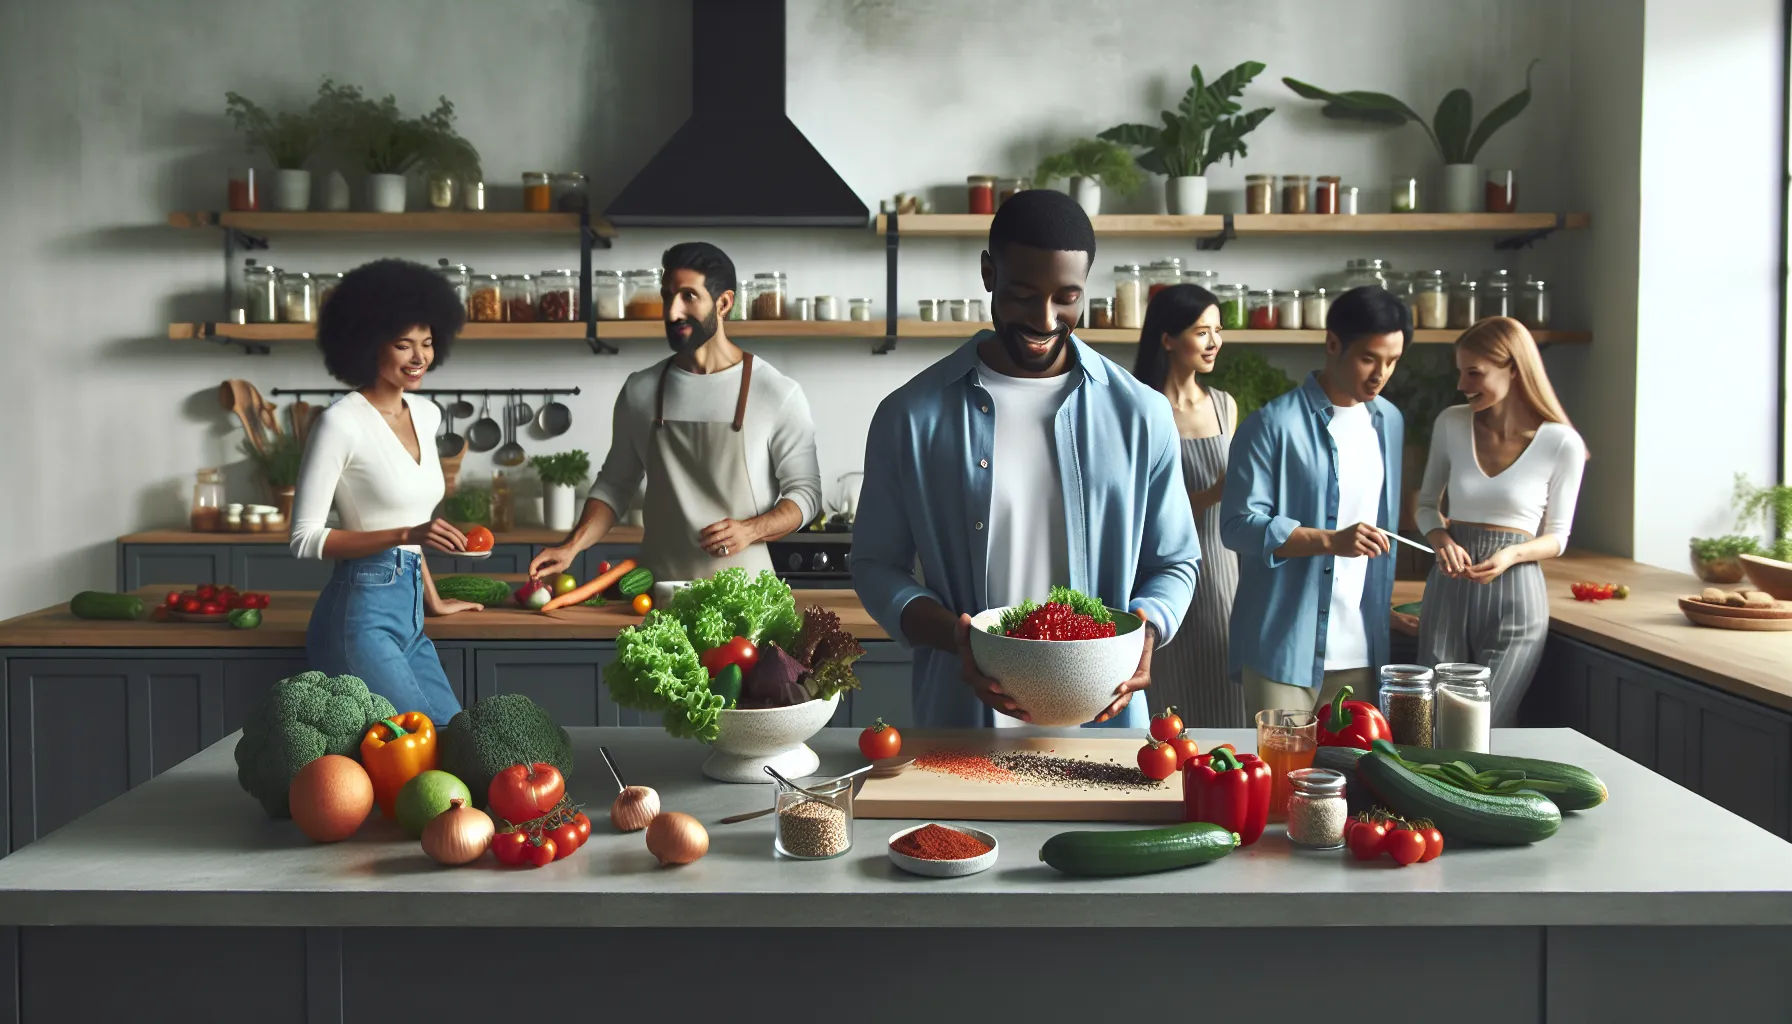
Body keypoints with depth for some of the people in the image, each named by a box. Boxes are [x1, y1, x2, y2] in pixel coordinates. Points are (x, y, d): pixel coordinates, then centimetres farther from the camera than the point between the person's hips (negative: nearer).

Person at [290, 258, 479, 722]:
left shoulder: (426, 415, 12)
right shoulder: (342, 423, -12)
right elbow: (305, 537, -12)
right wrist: (407, 535, -21)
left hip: (408, 615, 8)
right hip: (360, 617, -8)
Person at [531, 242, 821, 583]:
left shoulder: (776, 393, -1)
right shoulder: (639, 391, 10)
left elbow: (805, 491, 3)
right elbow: (615, 484, 17)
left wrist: (751, 530, -14)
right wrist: (572, 546, 1)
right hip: (658, 585, 3)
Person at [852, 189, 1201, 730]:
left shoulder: (1141, 415, 0)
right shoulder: (911, 416, -3)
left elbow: (1173, 563, 7)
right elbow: (877, 565, 1)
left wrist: (1144, 631, -14)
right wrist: (953, 637, -17)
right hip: (961, 720, -1)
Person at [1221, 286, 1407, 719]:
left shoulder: (1390, 422, 11)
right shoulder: (1274, 424, -8)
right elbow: (1239, 524, -13)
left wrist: (1386, 610, 12)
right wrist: (1331, 541, -22)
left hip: (1361, 648, 5)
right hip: (1283, 646, -5)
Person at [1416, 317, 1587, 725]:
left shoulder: (1562, 444, -8)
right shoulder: (1451, 424, 0)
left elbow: (1556, 537, 1)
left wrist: (1512, 554, -19)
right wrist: (1441, 540, -9)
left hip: (1514, 595, -3)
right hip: (1449, 590, 3)